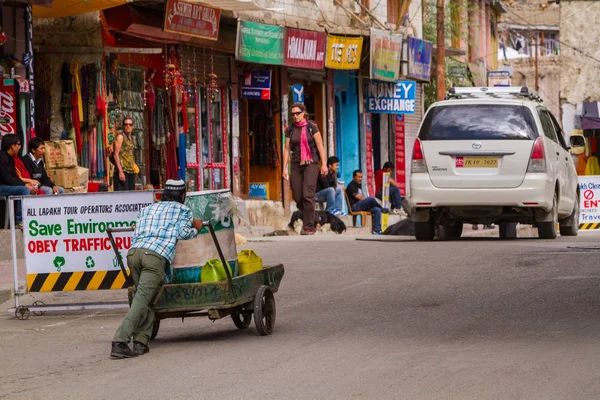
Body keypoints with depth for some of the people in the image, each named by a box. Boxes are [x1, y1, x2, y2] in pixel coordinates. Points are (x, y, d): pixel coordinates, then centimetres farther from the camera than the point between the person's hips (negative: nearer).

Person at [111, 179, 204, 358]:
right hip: (156, 255, -5)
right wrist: (195, 229, 24)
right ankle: (119, 343, -23)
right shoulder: (182, 209, 21)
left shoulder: (146, 209, 32)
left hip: (133, 252, 5)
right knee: (141, 300, -11)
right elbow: (183, 232, 5)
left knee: (144, 298, 15)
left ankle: (141, 342, 1)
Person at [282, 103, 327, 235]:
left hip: (311, 163, -4)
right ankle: (310, 217, 27)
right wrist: (284, 168, 3)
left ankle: (309, 227, -11)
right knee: (297, 197, 1)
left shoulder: (312, 128, -1)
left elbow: (320, 146, -2)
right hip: (296, 165, 4)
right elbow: (287, 149, 9)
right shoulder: (290, 130, 8)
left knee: (308, 195, -15)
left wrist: (324, 164, -9)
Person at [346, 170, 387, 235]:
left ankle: (377, 230, -17)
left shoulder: (359, 185, 23)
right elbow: (359, 197, -13)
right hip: (354, 206, -9)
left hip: (361, 206, 9)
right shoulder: (352, 186, -6)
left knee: (377, 210, -12)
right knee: (371, 198, -30)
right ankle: (382, 209, -4)